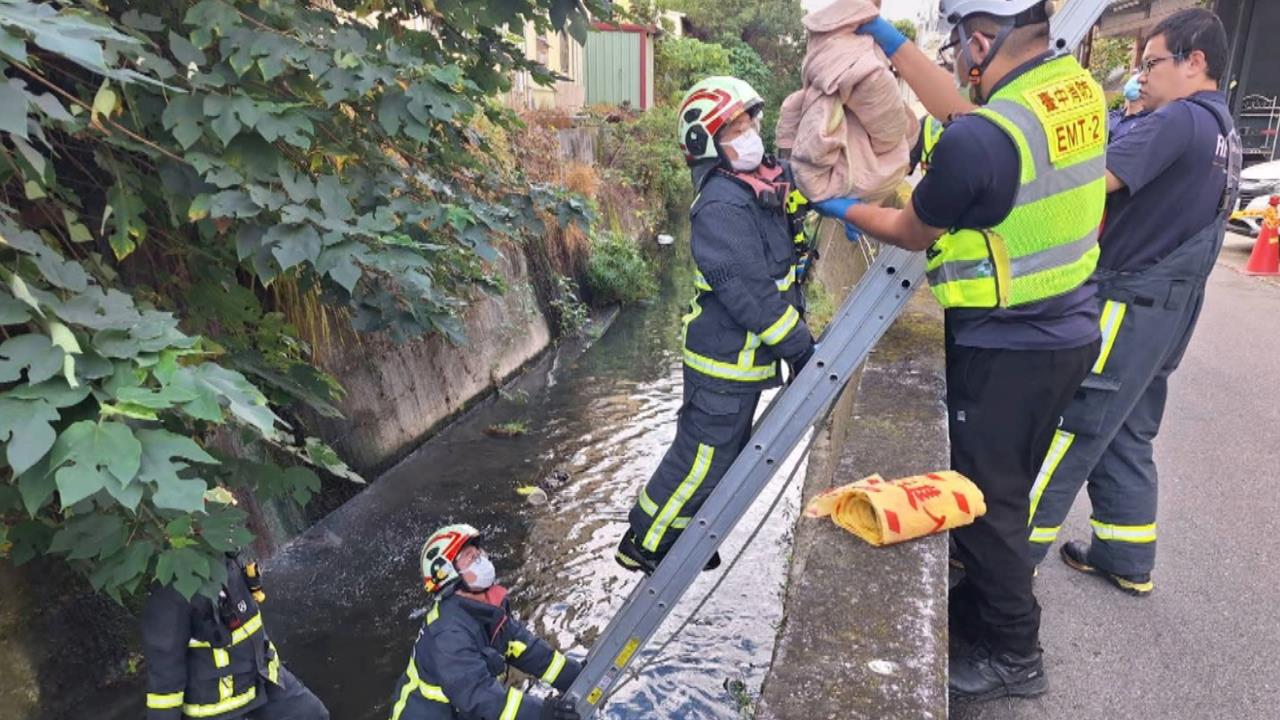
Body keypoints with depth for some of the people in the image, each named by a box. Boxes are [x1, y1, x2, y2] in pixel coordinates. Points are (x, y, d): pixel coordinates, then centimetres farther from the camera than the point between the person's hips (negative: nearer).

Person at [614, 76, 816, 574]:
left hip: (745, 355, 10)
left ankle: (681, 535, 39)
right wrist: (799, 346, -21)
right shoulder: (721, 205, -23)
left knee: (724, 451, 21)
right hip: (725, 360, -10)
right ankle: (643, 545, 21)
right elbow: (744, 292, -26)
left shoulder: (763, 184, 6)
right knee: (704, 457, 2)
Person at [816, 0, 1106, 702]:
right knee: (1006, 490, 22)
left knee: (987, 502, 8)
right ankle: (980, 606, 41)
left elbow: (911, 234, -8)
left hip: (1005, 350, -8)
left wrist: (848, 210, 12)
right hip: (1068, 331, 9)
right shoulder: (1079, 89, -1)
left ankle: (1013, 656, 26)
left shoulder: (977, 141, -25)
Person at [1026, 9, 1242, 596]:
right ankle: (1126, 559, 24)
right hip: (1167, 309, 10)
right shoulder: (1222, 130, 16)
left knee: (1067, 431, -4)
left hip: (1131, 306, -10)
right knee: (1125, 436, 16)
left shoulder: (1180, 120, -15)